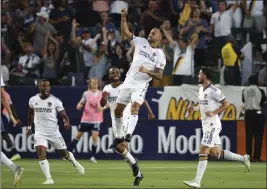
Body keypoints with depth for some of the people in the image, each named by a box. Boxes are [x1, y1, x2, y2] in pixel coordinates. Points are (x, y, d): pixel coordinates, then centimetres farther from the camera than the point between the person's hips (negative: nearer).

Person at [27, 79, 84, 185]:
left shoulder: (55, 101, -8)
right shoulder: (33, 100, 1)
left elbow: (64, 115, -11)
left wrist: (66, 123, -32)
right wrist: (29, 127, 23)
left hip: (54, 132, -1)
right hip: (40, 132, 1)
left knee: (64, 154, 10)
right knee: (41, 154, -19)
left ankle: (75, 163, 45)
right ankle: (49, 179, -18)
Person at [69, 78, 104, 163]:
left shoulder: (101, 94, 1)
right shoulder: (86, 93, 4)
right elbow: (81, 103, 11)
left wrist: (102, 108, -13)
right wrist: (79, 105, -12)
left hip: (96, 120, -1)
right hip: (86, 118, 1)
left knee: (95, 136, -14)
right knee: (78, 135, 9)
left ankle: (93, 156, -3)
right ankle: (69, 152, 21)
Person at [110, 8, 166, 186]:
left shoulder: (160, 55, -4)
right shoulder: (141, 42, 7)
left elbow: (159, 76, -6)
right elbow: (125, 32, 5)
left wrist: (147, 71, -22)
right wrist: (124, 17, -8)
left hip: (141, 84, -5)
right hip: (129, 81, 5)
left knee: (135, 106, -28)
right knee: (118, 110, 6)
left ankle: (128, 134, -43)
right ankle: (119, 136, 20)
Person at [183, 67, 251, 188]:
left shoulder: (213, 91, -15)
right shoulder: (201, 89, 12)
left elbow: (226, 104, -12)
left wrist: (214, 112, -20)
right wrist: (194, 108, 7)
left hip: (212, 125, -10)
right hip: (206, 124, 10)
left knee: (203, 152, -12)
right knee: (216, 153, 12)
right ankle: (243, 158, 24)